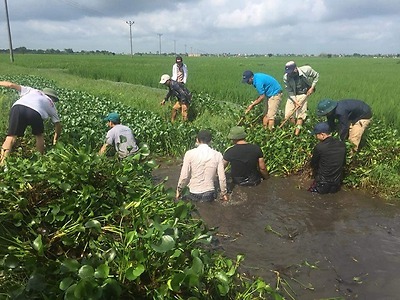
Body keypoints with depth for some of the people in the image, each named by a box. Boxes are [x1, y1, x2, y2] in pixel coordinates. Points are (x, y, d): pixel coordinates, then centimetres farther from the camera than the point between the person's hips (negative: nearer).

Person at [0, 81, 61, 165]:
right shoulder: (51, 104, 35)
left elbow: (11, 85, 27)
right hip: (35, 112, -1)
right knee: (39, 136, 25)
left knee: (11, 137, 5)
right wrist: (56, 139, 47)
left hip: (17, 107, 1)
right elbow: (58, 124, 34)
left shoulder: (31, 90, 39)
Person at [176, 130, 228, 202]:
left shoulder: (190, 154, -8)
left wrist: (179, 190, 9)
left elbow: (184, 176, -7)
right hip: (209, 194, 2)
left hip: (194, 194, -2)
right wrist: (224, 193, 13)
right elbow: (222, 178, -2)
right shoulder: (217, 155, -3)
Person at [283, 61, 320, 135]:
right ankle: (297, 128, 16)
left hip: (303, 94, -1)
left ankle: (296, 134, -5)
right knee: (288, 114, -5)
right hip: (292, 95, 2)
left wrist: (312, 87, -8)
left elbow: (316, 75, -1)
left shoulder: (306, 70, -21)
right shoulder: (286, 77, -20)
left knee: (300, 113, -8)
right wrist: (295, 101, -22)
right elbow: (289, 91, -13)